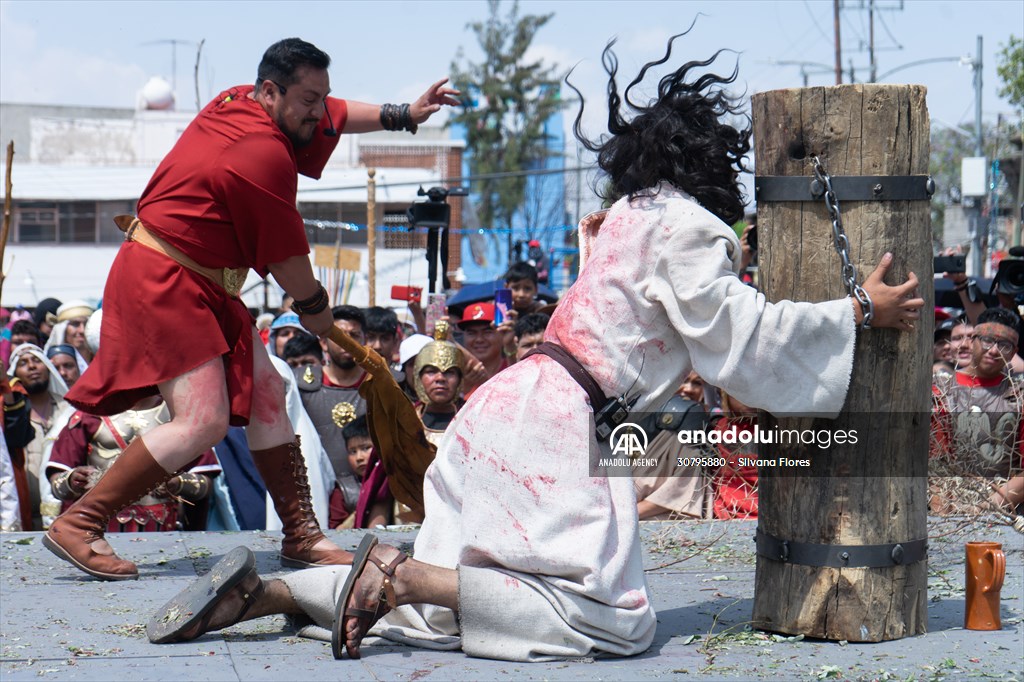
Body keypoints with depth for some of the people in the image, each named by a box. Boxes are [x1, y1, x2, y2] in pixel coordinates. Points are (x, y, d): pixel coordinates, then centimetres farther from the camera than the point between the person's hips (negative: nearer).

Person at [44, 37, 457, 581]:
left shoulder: (238, 103, 7)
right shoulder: (264, 155, -21)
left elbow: (334, 117, 27)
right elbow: (287, 256, -10)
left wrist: (402, 116, 24)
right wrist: (315, 308, 7)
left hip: (200, 287, 11)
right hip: (162, 285, -11)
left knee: (266, 393, 9)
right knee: (203, 421, -18)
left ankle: (301, 535, 13)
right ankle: (76, 525, -13)